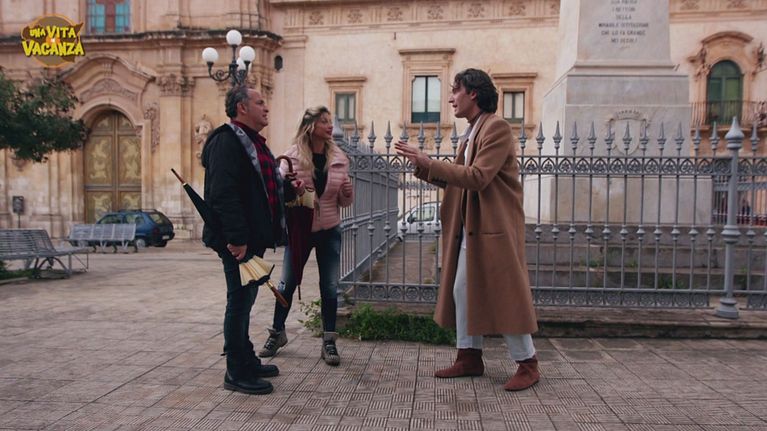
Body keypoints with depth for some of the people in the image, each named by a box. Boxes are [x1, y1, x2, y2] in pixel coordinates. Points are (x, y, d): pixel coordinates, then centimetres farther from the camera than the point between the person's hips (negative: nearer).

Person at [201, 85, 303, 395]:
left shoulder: (253, 142, 20)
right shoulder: (227, 141, -13)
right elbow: (223, 193, -23)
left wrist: (288, 188, 13)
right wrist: (236, 238, -26)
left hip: (253, 238, 10)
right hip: (238, 241, -10)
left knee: (245, 300, 17)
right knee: (239, 301, -3)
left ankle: (247, 361, 29)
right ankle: (236, 373, 9)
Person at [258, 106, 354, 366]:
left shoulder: (339, 158, 1)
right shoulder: (292, 155, -6)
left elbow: (345, 202, 6)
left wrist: (347, 191, -16)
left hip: (329, 231, 2)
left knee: (329, 287, 4)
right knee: (287, 283, 8)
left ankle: (329, 341, 16)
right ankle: (277, 333, 29)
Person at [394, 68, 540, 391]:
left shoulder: (497, 127, -13)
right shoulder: (471, 132, 16)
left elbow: (477, 177, -22)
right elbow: (457, 181, 15)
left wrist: (429, 164, -20)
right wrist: (422, 165, 5)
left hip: (495, 228, -9)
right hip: (469, 228, 9)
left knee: (506, 294, -1)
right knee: (462, 290, 11)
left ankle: (527, 363, 13)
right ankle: (469, 356, 23)